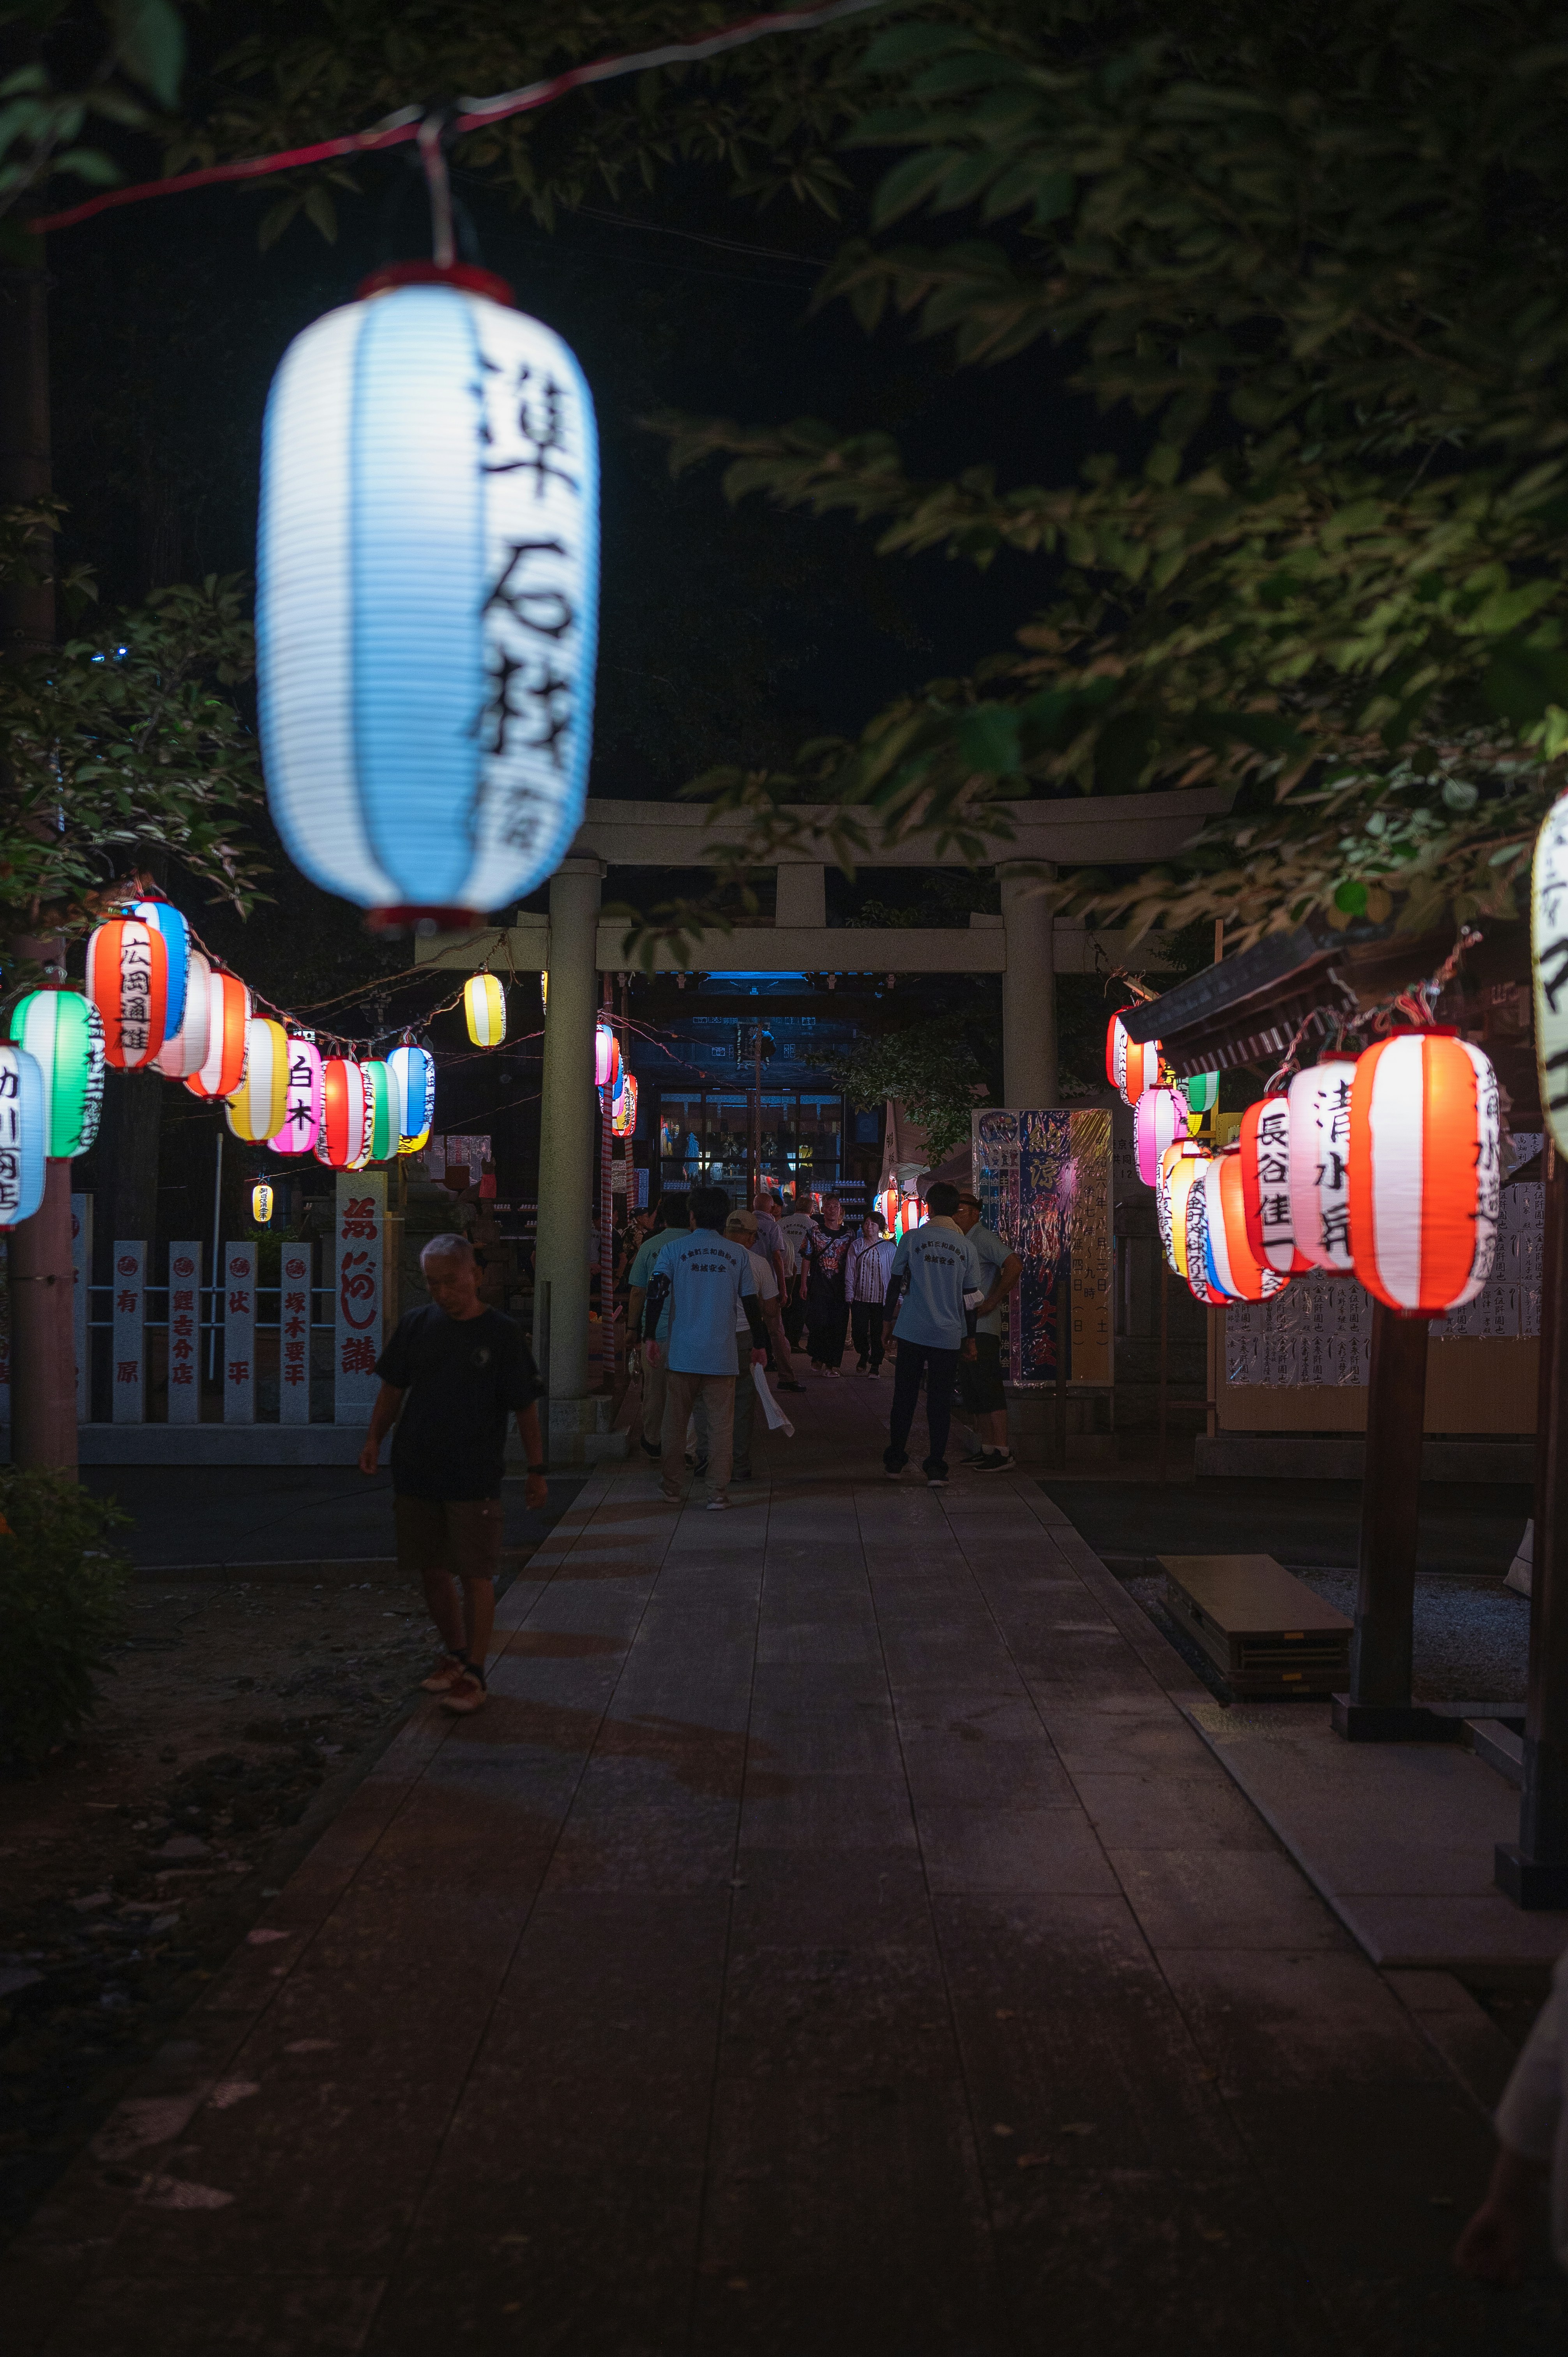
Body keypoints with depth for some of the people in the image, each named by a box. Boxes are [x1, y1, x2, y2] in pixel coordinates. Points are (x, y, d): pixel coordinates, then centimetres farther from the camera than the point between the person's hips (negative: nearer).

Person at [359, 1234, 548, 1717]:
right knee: (432, 1572, 12)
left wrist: (536, 1469, -3)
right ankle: (454, 1654, 30)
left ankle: (474, 1672, 8)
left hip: (475, 1478, -4)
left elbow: (525, 1408, -3)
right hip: (416, 1473, 4)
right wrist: (375, 1439, 1)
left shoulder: (500, 1334, -6)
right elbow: (393, 1388, 13)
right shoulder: (416, 1326, 4)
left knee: (476, 1575, -1)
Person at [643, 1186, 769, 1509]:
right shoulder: (738, 1254, 2)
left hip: (682, 1353, 0)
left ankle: (671, 1487, 19)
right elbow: (750, 1304, 4)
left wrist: (650, 1337, -7)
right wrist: (759, 1344, 13)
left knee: (676, 1422, 12)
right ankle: (719, 1492, 4)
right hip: (722, 1355, 0)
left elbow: (656, 1294, -10)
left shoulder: (674, 1250, 0)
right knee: (720, 1425, 4)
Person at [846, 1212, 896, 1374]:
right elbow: (850, 1271, 7)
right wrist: (850, 1293, 0)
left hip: (881, 1298, -1)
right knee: (859, 1331, 1)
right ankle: (863, 1355, 29)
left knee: (877, 1332, 2)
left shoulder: (888, 1247, 2)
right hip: (860, 1297, 1)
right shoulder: (856, 1246, 6)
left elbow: (895, 1272, 2)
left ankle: (876, 1364, 15)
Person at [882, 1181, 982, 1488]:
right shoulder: (966, 1247, 2)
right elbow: (970, 1297, 4)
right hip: (949, 1335, 1)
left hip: (912, 1332, 0)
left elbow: (896, 1284, 1)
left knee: (905, 1396, 9)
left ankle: (894, 1461, 16)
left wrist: (888, 1319, 13)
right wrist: (970, 1337, 13)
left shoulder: (912, 1239, -3)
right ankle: (936, 1468, 2)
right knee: (940, 1400, 4)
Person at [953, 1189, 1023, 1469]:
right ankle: (987, 1449, 17)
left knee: (989, 1390, -10)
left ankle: (1002, 1452, -9)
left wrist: (992, 1302, -21)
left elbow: (1015, 1266, -24)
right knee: (971, 1393, 11)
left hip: (982, 1327, -10)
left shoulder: (983, 1238, -11)